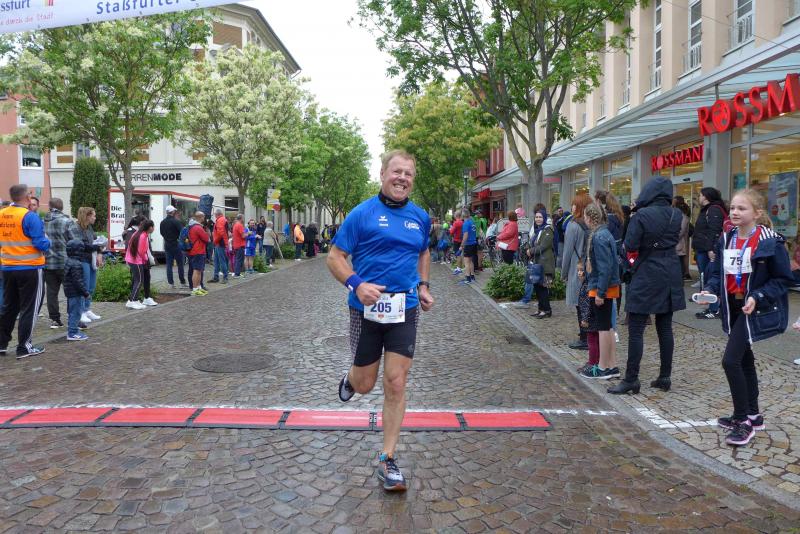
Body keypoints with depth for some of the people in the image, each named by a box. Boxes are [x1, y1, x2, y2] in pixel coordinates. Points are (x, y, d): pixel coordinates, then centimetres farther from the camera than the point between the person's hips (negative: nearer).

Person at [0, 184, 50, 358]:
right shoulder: (30, 217, -16)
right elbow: (41, 244, -18)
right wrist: (47, 241, 2)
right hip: (30, 269, -6)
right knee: (29, 308, 4)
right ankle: (24, 347, 8)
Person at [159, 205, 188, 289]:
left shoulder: (162, 222, 6)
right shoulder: (176, 221, -14)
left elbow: (162, 233, 16)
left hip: (167, 245, 5)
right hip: (176, 245, -5)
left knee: (169, 265, 7)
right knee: (180, 264, 4)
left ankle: (171, 283, 6)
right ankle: (182, 282, 8)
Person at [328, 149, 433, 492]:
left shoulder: (420, 217, 8)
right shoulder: (362, 213, -6)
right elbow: (335, 257, -5)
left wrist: (424, 286, 12)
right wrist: (357, 285, -23)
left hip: (405, 309, 3)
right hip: (367, 308, -2)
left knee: (396, 385, 0)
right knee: (364, 385, 10)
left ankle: (388, 459, 14)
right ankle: (350, 378, 49)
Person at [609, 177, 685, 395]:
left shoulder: (641, 215, -15)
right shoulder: (676, 215, 3)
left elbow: (630, 246, -15)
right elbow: (675, 239, 14)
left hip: (646, 276, -6)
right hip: (670, 276, 6)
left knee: (636, 330, -1)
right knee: (665, 328, 13)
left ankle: (631, 379, 1)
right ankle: (665, 377, 19)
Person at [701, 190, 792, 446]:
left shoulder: (770, 242, -15)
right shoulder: (726, 240, 3)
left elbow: (783, 279, -12)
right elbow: (717, 272, 9)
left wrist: (757, 297, -24)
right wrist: (709, 290, -11)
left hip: (755, 310, -7)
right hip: (732, 307, 7)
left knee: (730, 361, -13)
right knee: (744, 360, 18)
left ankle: (744, 422, 3)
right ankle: (752, 414, 35)